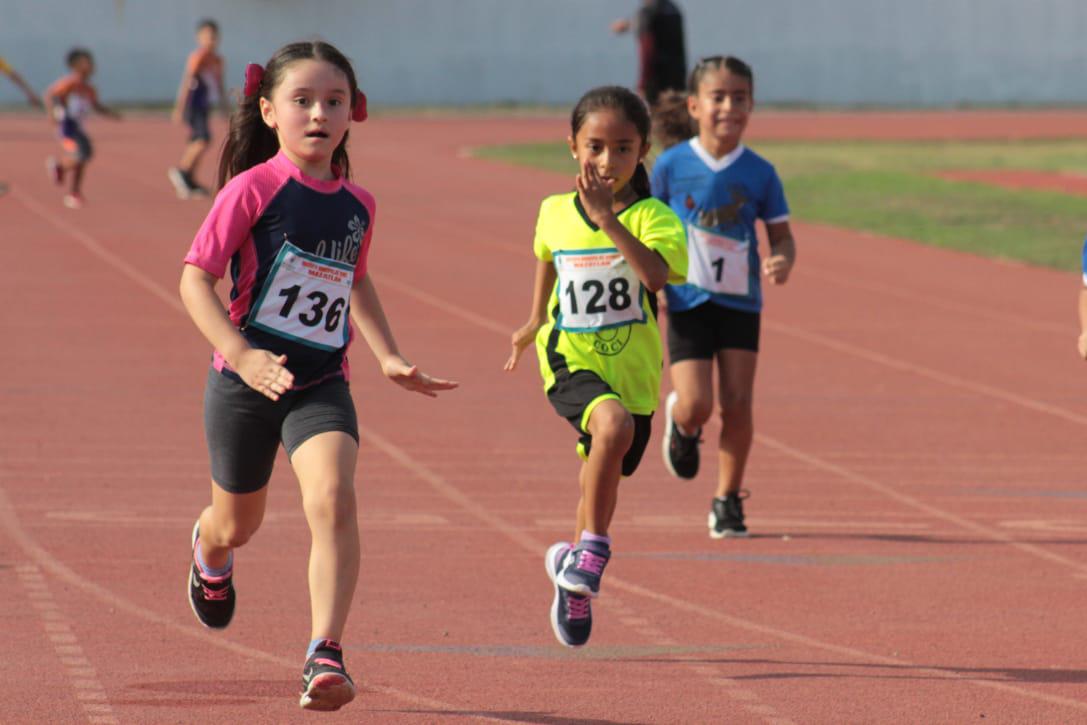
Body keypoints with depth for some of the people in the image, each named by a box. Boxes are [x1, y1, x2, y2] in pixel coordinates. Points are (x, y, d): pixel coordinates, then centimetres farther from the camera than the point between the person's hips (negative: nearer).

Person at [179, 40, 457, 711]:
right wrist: (242, 355, -27)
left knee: (333, 498, -24)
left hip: (322, 385, 2)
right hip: (246, 382, -2)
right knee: (238, 524, 18)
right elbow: (195, 279, -15)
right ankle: (210, 554, 57)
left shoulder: (357, 203, 2)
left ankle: (326, 654, -26)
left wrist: (389, 357, 14)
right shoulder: (252, 189, -14)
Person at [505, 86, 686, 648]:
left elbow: (657, 273, -29)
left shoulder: (652, 218, -9)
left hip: (633, 370, 1)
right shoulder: (555, 213, 1)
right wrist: (535, 323, 36)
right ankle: (593, 550, -20)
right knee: (613, 424, -32)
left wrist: (608, 219, -34)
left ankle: (576, 559, 43)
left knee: (602, 478, 14)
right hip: (572, 360, -1)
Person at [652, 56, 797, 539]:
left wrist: (782, 262, -18)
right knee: (695, 405, -9)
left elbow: (781, 235, 5)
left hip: (740, 304, 1)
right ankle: (681, 424, 29)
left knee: (736, 403, -4)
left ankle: (728, 501, 11)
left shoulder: (759, 173, -2)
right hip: (687, 303, -1)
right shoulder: (672, 167, -4)